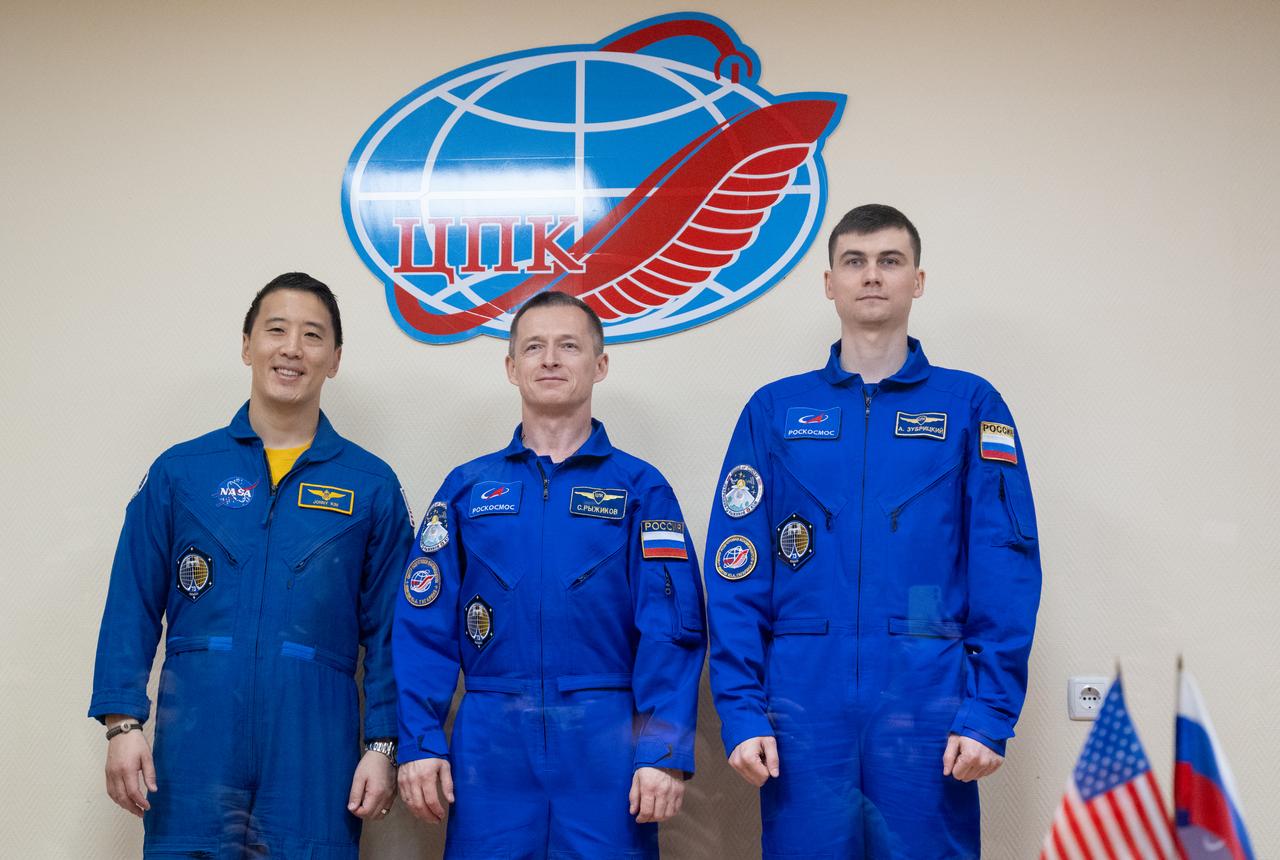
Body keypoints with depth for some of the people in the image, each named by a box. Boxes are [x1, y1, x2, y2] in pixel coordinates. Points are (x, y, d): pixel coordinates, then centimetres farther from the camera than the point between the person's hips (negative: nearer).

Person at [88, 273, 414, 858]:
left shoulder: (371, 486, 5)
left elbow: (389, 629, 5)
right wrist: (122, 722, -3)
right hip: (195, 746, 0)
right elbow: (132, 608, 5)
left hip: (315, 755, 0)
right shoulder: (180, 471, 6)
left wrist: (382, 745, -1)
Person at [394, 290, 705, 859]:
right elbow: (424, 625, 5)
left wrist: (665, 751, -12)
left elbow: (671, 630, -3)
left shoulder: (640, 488, 4)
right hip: (491, 744, 2)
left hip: (606, 746, -1)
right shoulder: (467, 487, 9)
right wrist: (420, 742, -4)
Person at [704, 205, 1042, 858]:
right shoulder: (774, 411, 7)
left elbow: (1006, 571, 0)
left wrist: (991, 713, -8)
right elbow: (736, 572, 3)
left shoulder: (969, 406, 5)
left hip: (928, 708, 0)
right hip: (805, 707, 1)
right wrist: (741, 712, -5)